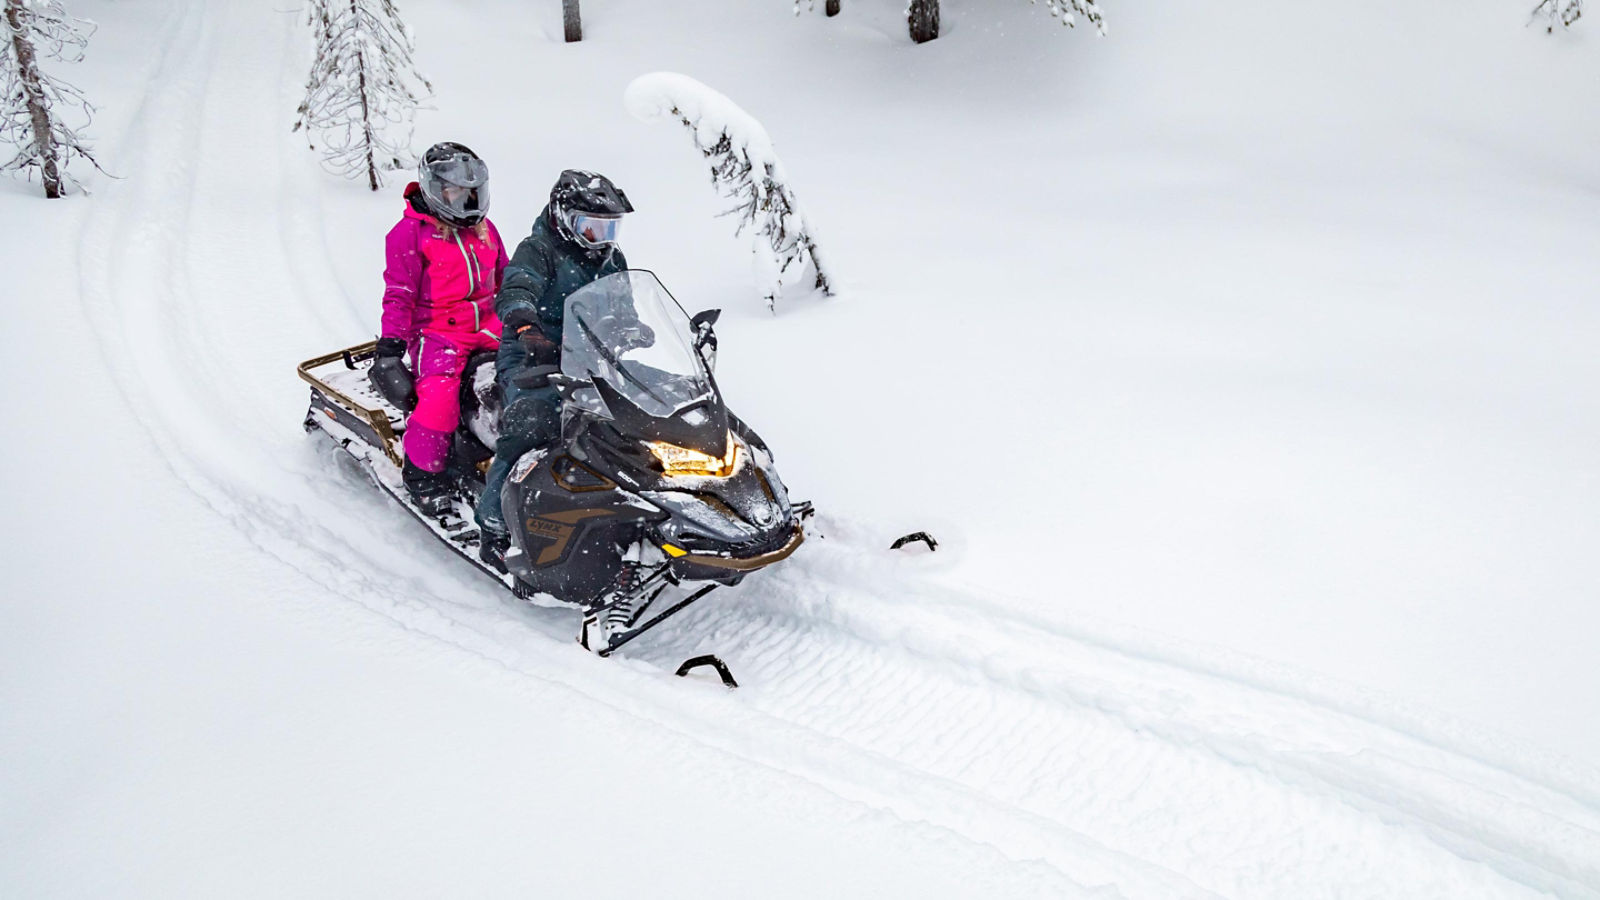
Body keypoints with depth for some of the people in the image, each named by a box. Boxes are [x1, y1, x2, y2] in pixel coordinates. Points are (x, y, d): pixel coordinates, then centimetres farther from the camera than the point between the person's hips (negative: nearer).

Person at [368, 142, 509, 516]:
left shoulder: (484, 229, 15)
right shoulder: (411, 233, -3)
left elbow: (506, 280, 25)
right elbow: (399, 294, -6)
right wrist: (389, 348, -11)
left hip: (486, 326, 6)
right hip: (436, 330, -6)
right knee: (440, 393, -28)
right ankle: (423, 471, -11)